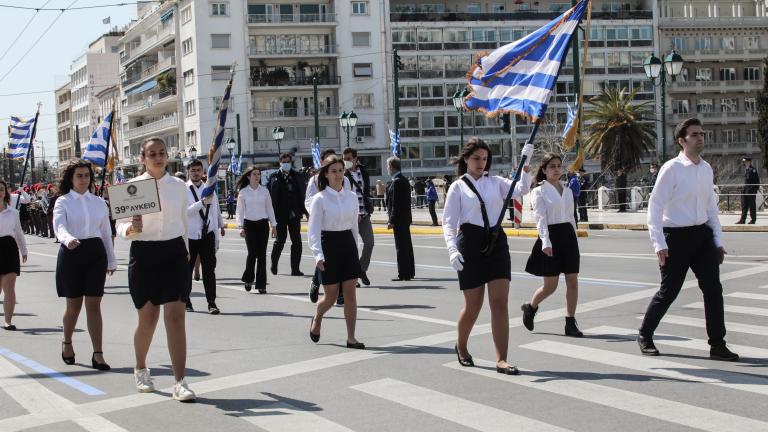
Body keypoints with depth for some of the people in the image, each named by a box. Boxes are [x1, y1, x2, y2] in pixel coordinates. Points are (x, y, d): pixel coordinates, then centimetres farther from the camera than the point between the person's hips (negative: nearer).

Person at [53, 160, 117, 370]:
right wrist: (68, 239, -40)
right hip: (71, 253, -2)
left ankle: (98, 354, -5)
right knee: (74, 305, 8)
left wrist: (112, 261, 16)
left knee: (94, 304, -4)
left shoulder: (99, 202, 10)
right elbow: (59, 226, -17)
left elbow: (106, 232, 15)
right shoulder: (63, 202, 0)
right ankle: (67, 342, 34)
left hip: (96, 252, 2)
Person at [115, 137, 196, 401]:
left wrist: (185, 250, 21)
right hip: (144, 253, -1)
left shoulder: (179, 186, 6)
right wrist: (132, 229, -25)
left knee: (176, 317, -7)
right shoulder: (133, 187, -2)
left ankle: (180, 382, -7)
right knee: (148, 318, 9)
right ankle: (141, 370, 35)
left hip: (174, 253, 1)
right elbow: (120, 226, -3)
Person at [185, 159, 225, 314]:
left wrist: (216, 239, 8)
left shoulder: (210, 190, 9)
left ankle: (211, 303, 1)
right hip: (189, 236, -2)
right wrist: (203, 202, -26)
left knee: (209, 269, -3)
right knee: (187, 269, 9)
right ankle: (186, 300, 25)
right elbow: (184, 211, -16)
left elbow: (215, 214, 11)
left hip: (207, 235, 2)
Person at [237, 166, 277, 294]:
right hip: (249, 224, -2)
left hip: (263, 224, 2)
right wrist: (240, 227, -9)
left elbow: (269, 208, 10)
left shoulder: (264, 191, 6)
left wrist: (273, 225, 7)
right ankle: (248, 279, 14)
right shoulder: (243, 192, 1)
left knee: (262, 254, -1)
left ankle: (261, 284, 5)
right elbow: (240, 211, 1)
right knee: (252, 253, -10)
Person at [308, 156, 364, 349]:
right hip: (329, 246, -4)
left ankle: (351, 338, 4)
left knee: (350, 294, -1)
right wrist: (318, 256, -23)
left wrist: (355, 249, 16)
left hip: (348, 245, 4)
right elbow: (313, 231, -12)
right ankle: (317, 319, 36)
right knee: (331, 297, 4)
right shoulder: (320, 199, -8)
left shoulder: (352, 196, 5)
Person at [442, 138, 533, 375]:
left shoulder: (496, 182, 10)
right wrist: (452, 249, -16)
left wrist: (525, 163, -15)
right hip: (471, 243, -3)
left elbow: (521, 189, -5)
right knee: (473, 305, 7)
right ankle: (461, 346, 34)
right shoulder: (458, 187, 1)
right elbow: (448, 222, -2)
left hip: (496, 242, 3)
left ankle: (501, 359, -1)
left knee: (500, 303, -4)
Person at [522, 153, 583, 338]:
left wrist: (574, 239, 16)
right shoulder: (539, 191, -5)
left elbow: (571, 217, 17)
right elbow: (540, 218, -14)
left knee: (573, 281, 0)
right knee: (550, 286, 0)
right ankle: (530, 307, 28)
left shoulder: (568, 190, 13)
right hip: (551, 236, -5)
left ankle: (570, 323, 6)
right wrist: (546, 242, -25)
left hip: (568, 236, 6)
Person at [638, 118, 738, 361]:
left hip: (702, 234, 6)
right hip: (676, 236, -6)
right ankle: (645, 336, 23)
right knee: (669, 291, 2)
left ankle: (717, 345, 5)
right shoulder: (671, 169, -12)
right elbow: (655, 207, -13)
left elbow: (711, 205, 17)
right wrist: (659, 245, -18)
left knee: (713, 289, -1)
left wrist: (718, 240, 13)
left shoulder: (706, 169, 9)